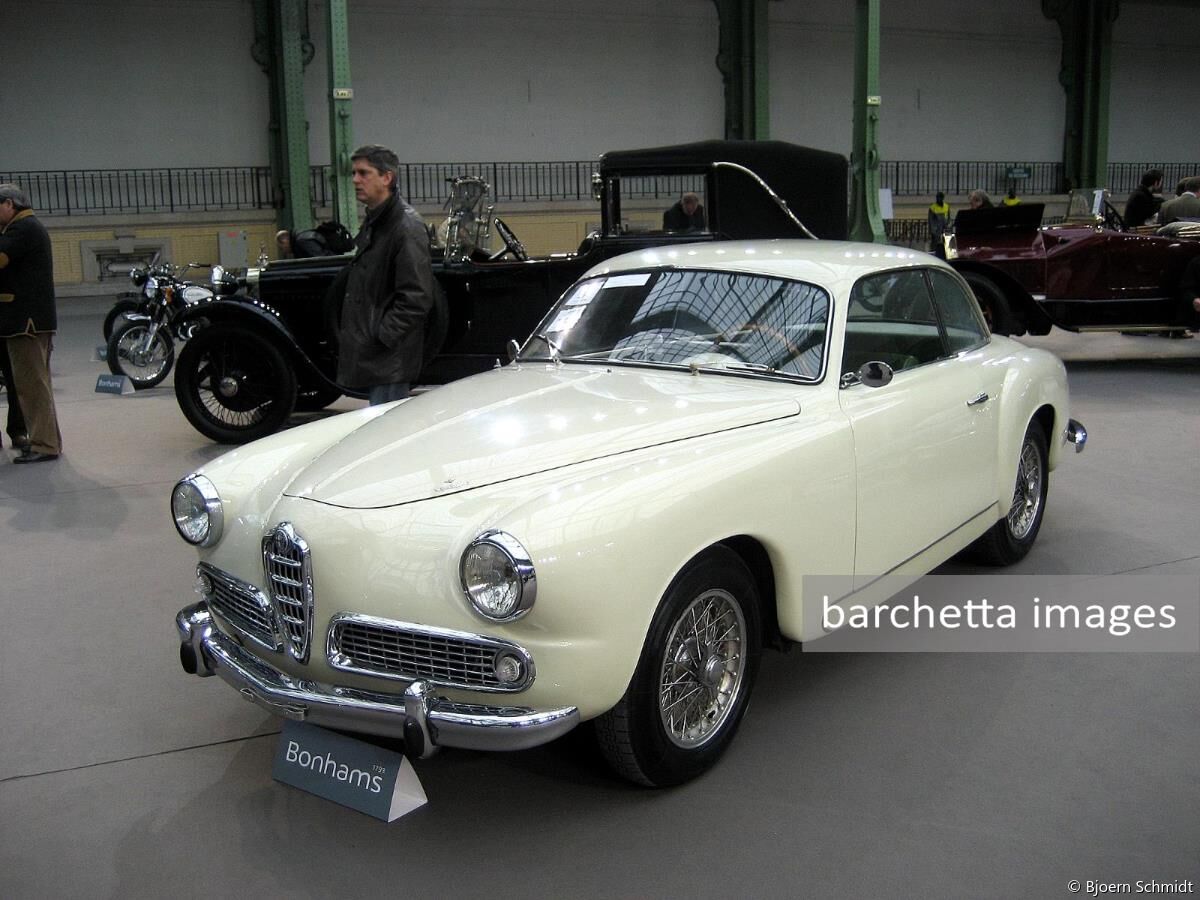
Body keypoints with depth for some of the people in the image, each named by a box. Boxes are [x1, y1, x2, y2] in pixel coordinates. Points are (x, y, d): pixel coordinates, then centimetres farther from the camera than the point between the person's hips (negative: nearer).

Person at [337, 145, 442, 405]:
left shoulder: (407, 227, -15)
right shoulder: (372, 222, 16)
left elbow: (416, 298, -21)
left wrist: (382, 337, -19)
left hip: (391, 355, -10)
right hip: (371, 354, 10)